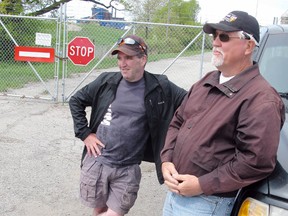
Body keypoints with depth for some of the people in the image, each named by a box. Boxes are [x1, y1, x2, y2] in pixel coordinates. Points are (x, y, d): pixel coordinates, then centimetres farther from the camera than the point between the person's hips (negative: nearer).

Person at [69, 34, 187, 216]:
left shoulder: (159, 88, -7)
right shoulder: (107, 81, -2)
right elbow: (76, 101, 8)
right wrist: (85, 134, 0)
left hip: (128, 169, -1)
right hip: (96, 162, 2)